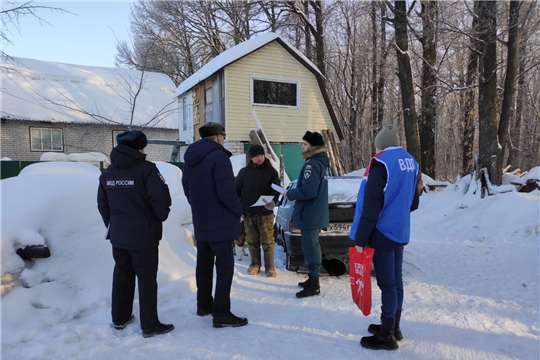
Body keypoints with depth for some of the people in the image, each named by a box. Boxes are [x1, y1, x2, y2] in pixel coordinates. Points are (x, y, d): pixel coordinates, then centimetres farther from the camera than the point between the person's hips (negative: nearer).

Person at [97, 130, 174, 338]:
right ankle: (150, 325, 11)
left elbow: (102, 204, 12)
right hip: (143, 236, -6)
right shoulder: (146, 169, -14)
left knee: (122, 276, 18)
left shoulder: (107, 173, 7)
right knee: (147, 279, 3)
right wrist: (160, 218, 0)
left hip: (118, 236, 6)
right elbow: (160, 199, -19)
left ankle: (120, 319, 31)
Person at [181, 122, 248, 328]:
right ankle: (222, 314, 3)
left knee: (204, 263, 17)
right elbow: (226, 192, -23)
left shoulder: (190, 158, 11)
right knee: (225, 266, -1)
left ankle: (204, 305, 29)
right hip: (220, 222, -8)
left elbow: (187, 188, 16)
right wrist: (238, 211, -8)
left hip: (200, 221, 9)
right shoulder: (218, 156, -17)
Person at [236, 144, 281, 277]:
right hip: (248, 212, 2)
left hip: (265, 212, -2)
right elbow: (237, 190, 10)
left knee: (267, 241, 1)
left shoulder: (271, 171, 0)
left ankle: (269, 266, 13)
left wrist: (273, 201, -25)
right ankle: (255, 264, 25)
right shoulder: (244, 171, 5)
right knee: (252, 240, 10)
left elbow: (276, 189, -5)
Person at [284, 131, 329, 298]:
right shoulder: (321, 162, 12)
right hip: (316, 213, 11)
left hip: (310, 215, -11)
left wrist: (290, 194, -13)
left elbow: (308, 191, -27)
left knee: (310, 248, -3)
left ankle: (313, 285, 6)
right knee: (312, 247, 18)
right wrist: (294, 192, 11)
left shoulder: (312, 164, -20)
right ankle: (312, 279, 30)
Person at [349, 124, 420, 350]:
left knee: (386, 283, -1)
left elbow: (370, 206, -20)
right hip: (400, 232, 8)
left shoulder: (381, 164, -16)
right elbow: (413, 203, 17)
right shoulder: (410, 163, 9)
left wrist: (360, 238, -16)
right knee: (396, 280, 15)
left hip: (383, 233, -8)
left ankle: (387, 335, 10)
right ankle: (393, 327, 29)